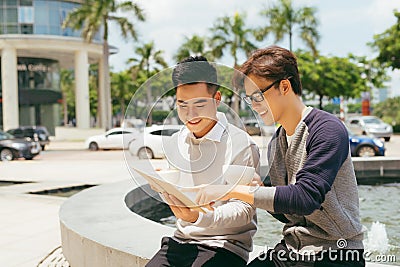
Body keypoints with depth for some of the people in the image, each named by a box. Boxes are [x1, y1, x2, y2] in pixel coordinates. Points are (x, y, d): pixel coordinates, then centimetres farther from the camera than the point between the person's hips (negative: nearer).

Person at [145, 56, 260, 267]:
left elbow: (244, 209, -11)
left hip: (225, 246, -4)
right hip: (182, 240, 5)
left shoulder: (241, 145, -9)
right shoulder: (174, 144, 9)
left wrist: (200, 217, -27)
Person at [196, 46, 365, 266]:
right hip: (291, 249, 7)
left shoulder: (328, 130, -14)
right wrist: (252, 191, -2)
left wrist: (235, 190, -25)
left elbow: (305, 199, -26)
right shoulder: (275, 143, 10)